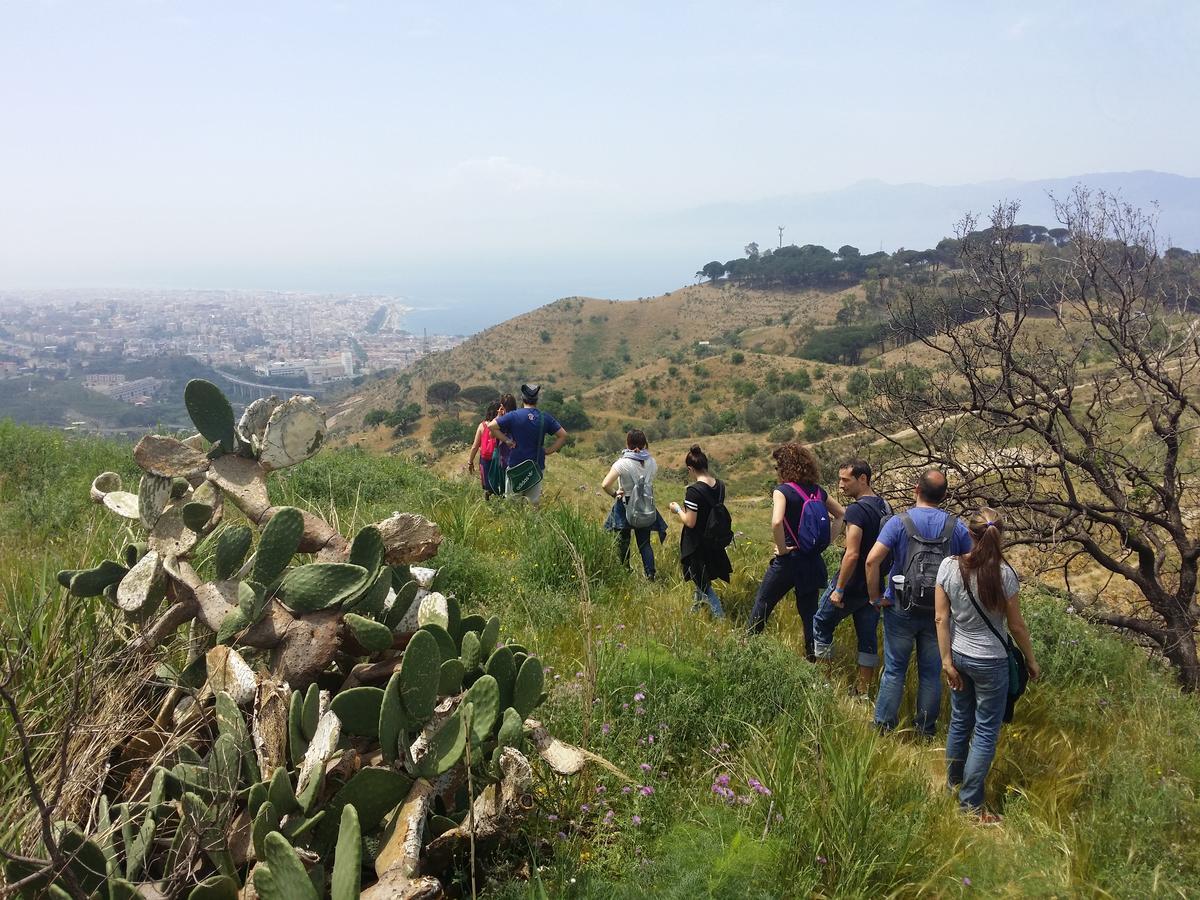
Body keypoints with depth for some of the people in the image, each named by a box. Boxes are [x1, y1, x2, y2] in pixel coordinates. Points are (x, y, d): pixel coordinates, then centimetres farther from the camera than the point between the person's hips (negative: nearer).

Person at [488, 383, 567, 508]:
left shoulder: (513, 416, -7)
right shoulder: (545, 418, -1)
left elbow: (491, 426, -12)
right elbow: (563, 435, 0)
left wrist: (506, 440, -5)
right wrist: (548, 451, 3)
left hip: (516, 466, -2)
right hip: (537, 467, 2)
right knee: (535, 502, 10)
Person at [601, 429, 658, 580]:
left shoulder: (622, 463, -20)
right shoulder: (651, 462, -7)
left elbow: (605, 485, -26)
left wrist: (614, 493, -9)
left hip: (626, 507, -3)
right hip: (646, 508, 3)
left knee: (623, 541, 17)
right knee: (645, 542, 13)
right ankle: (650, 574, 3)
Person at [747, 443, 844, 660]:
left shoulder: (783, 490, -14)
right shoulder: (817, 491, 6)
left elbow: (776, 522, -30)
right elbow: (840, 515, 18)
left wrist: (782, 549, -15)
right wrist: (825, 541, 14)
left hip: (789, 561, -6)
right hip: (813, 561, 6)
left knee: (762, 604, 11)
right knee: (809, 611, 13)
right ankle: (813, 657, 16)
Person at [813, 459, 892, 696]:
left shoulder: (856, 510, -21)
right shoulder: (885, 506, 6)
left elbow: (852, 554, -25)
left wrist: (839, 589, -19)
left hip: (853, 584, -8)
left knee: (821, 624, 10)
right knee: (868, 636, 12)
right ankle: (864, 690, 19)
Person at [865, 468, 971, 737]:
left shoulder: (899, 522, -11)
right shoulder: (956, 526, -3)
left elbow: (872, 560, -21)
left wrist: (875, 597, -9)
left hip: (901, 610, -2)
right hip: (940, 612, 2)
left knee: (894, 670, 9)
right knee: (931, 672, 13)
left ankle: (883, 726, 15)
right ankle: (926, 729, 23)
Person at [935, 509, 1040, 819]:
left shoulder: (948, 566, -12)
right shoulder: (1003, 574, -19)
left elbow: (942, 618, -8)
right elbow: (1016, 625, -9)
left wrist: (947, 660, 1)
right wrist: (1031, 660, 6)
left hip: (958, 656, 4)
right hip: (991, 662, -4)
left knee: (960, 721, 23)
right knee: (986, 732, 8)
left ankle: (953, 781, 40)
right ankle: (970, 802, 13)